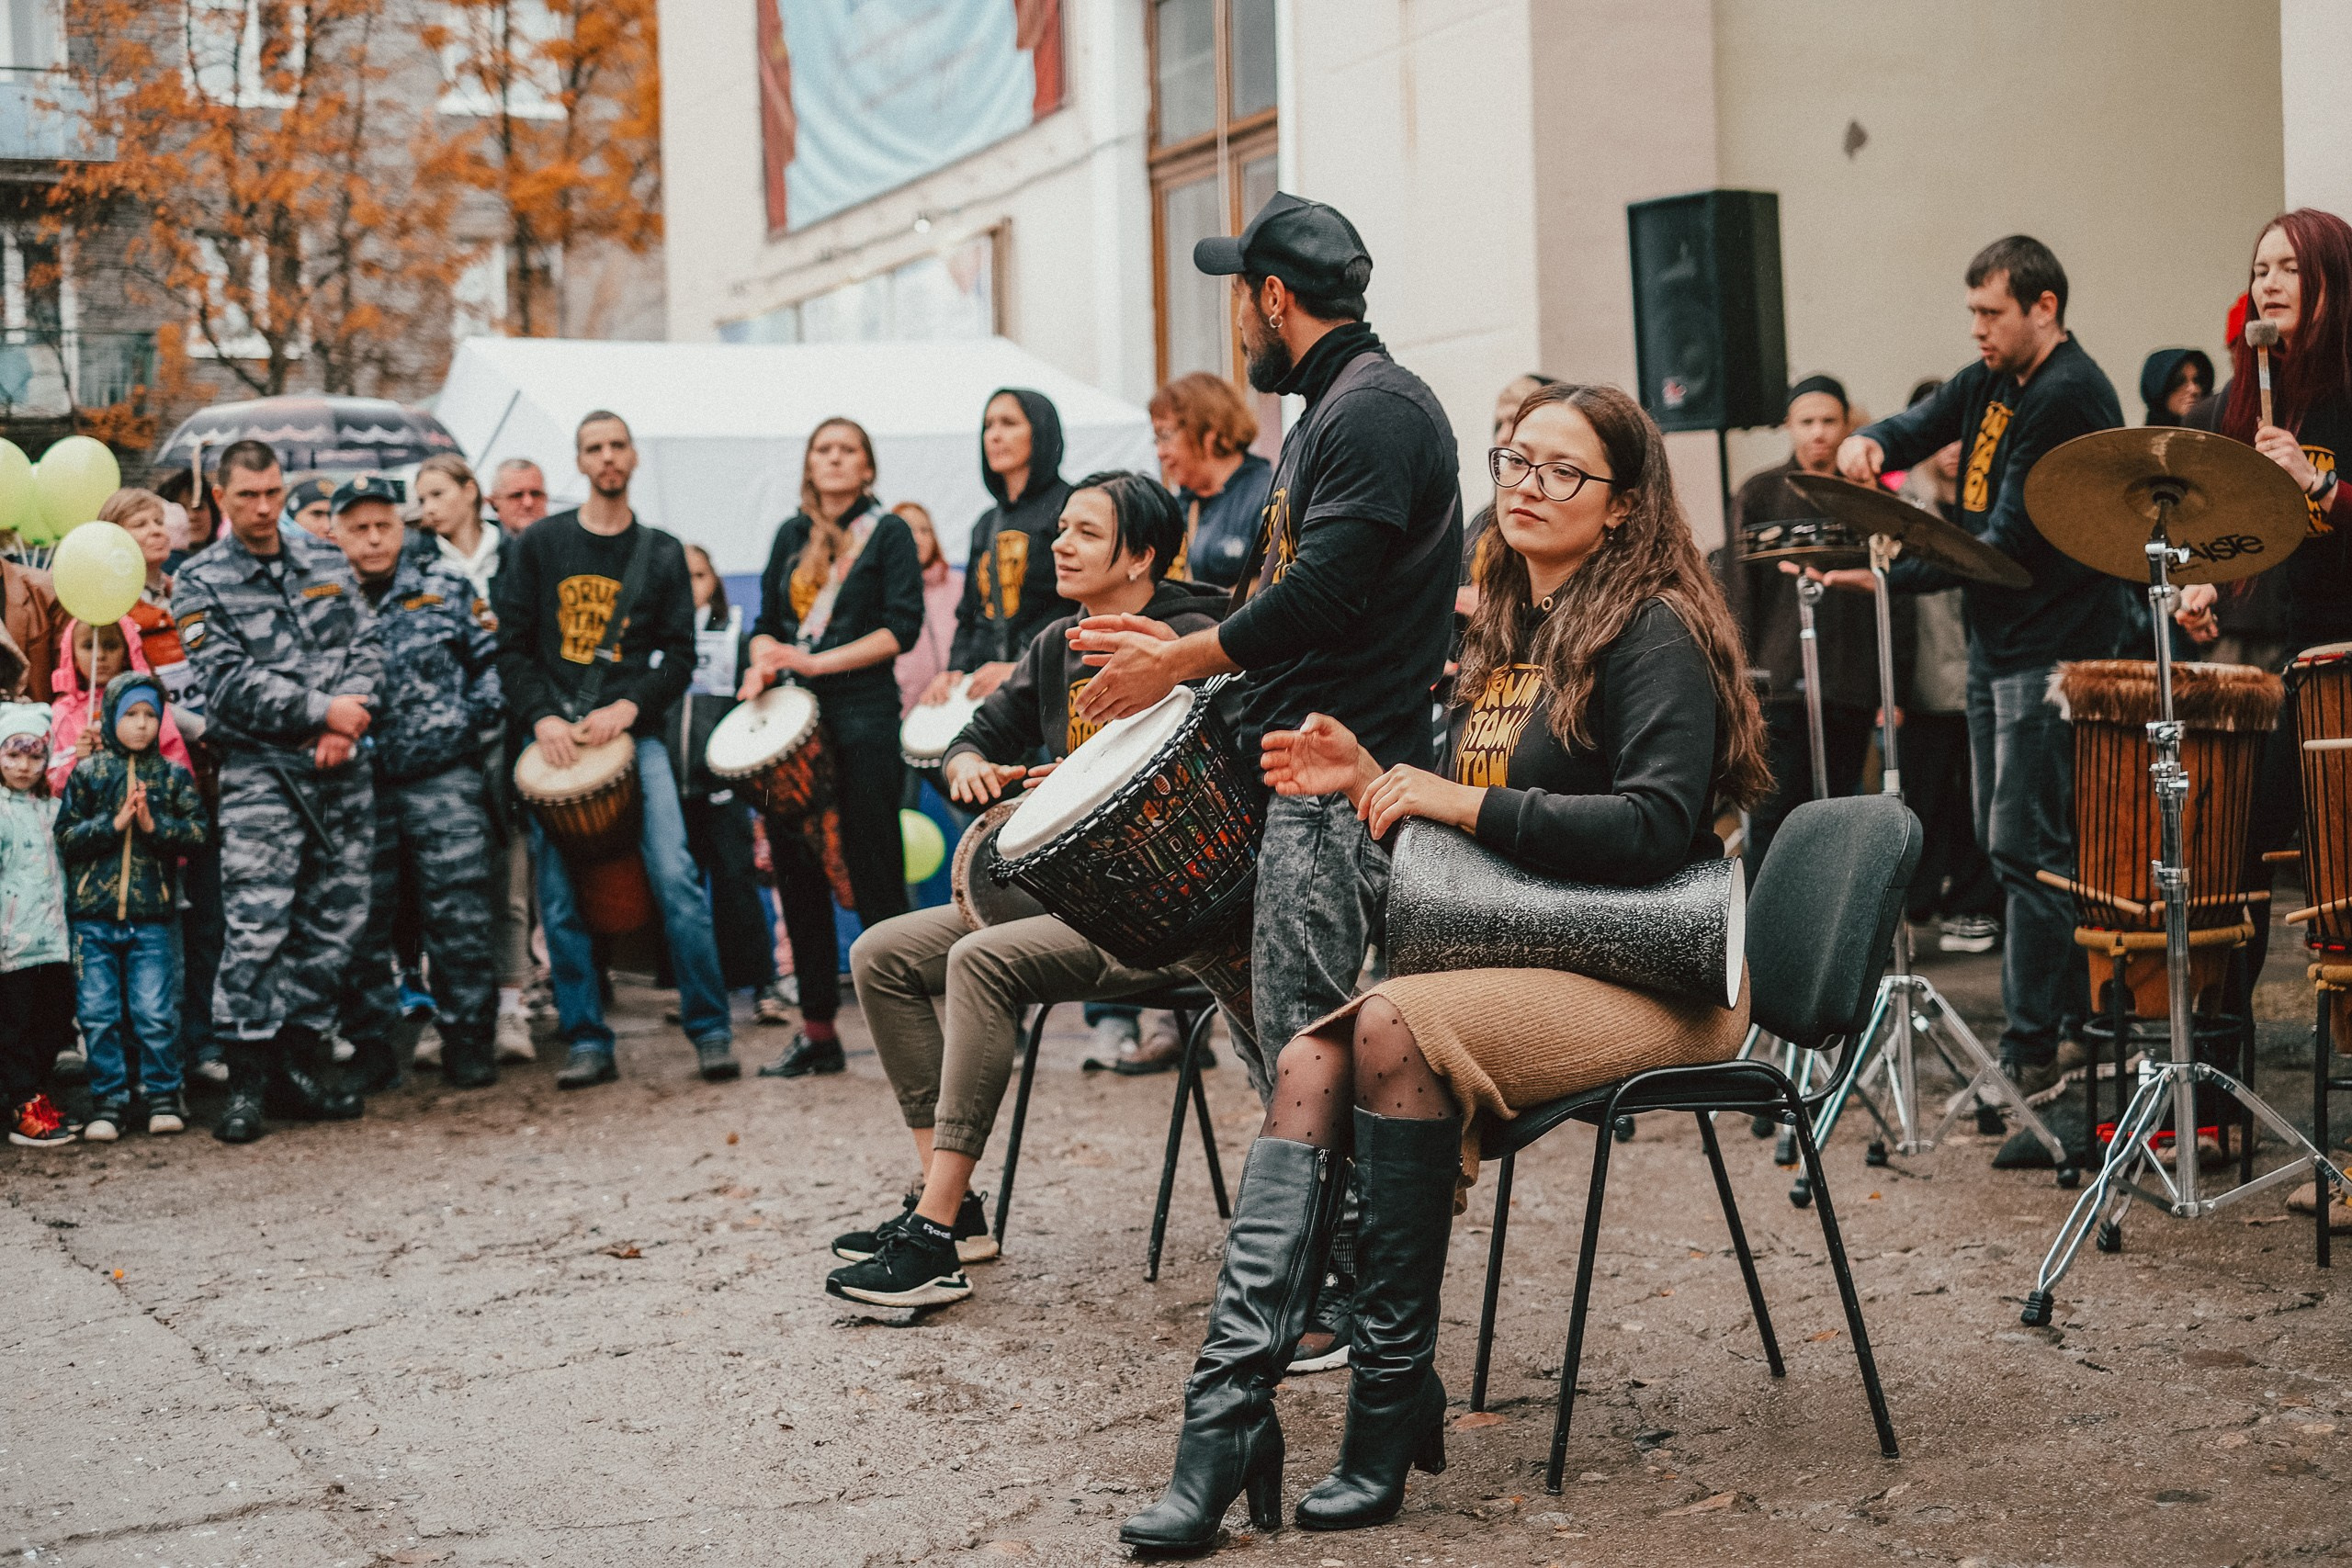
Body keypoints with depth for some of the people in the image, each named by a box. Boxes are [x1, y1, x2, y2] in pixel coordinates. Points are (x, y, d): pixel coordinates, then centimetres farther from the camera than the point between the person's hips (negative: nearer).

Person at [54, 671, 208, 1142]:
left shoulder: (173, 775, 6)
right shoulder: (86, 774, 5)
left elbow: (197, 830, -2)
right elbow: (66, 837, 0)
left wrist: (154, 824, -16)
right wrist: (113, 823, -13)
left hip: (153, 915, -1)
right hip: (93, 915, 1)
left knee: (156, 1014, -1)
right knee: (98, 1015, 3)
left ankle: (163, 1096, 12)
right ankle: (108, 1102, 13)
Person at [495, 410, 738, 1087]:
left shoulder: (661, 553, 12)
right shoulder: (541, 544, 10)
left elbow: (679, 654, 7)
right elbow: (513, 645, 7)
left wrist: (628, 708, -10)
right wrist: (540, 716, -9)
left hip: (633, 732, -1)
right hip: (554, 733, 1)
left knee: (675, 874, -13)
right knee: (559, 897, -2)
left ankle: (711, 1032, -6)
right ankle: (589, 1043, 6)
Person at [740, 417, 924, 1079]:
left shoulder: (888, 533, 2)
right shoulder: (790, 536, 17)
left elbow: (902, 628, -7)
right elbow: (767, 621, 18)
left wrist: (817, 661, -15)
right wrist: (763, 664, -4)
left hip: (864, 719, -5)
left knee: (874, 875, -6)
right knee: (797, 873, 6)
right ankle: (817, 1031, 13)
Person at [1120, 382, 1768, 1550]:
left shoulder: (1655, 630, -8)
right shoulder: (1506, 630, 17)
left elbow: (1654, 826, -20)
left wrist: (1464, 802, -19)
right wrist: (1374, 782, 3)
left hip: (1651, 982, -7)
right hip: (1517, 960, 7)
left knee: (1394, 1026, -32)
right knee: (1312, 1054, -20)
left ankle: (1393, 1399, -21)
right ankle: (1228, 1410, -28)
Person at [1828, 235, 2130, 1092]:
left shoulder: (2070, 397, -17)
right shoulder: (1992, 380, 13)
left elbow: (2012, 544, -20)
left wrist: (1893, 575, -21)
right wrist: (1867, 442, -13)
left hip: (2055, 650, -10)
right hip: (1996, 640, 10)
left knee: (2026, 849, -9)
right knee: (2004, 842, 14)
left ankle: (2032, 1049, -5)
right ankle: (2072, 1015, 24)